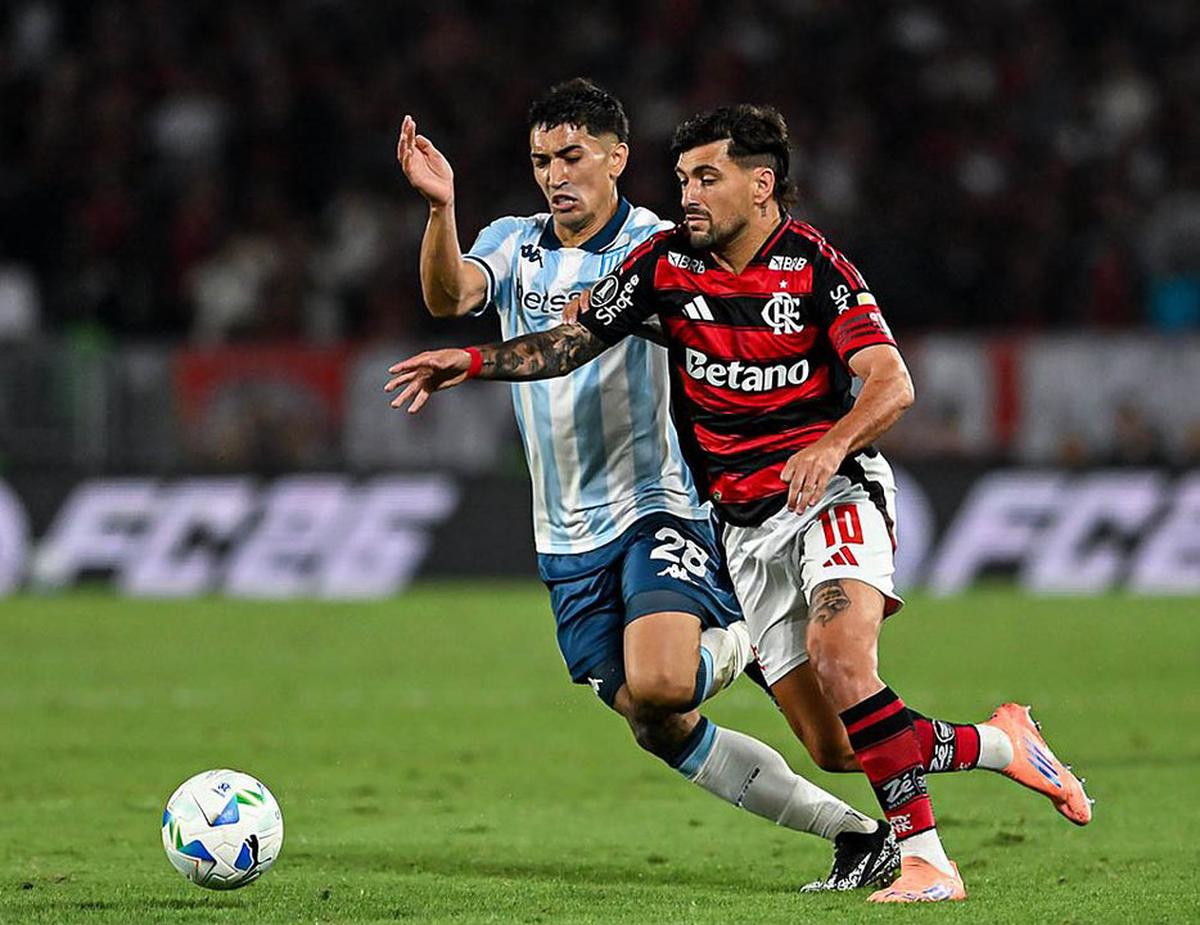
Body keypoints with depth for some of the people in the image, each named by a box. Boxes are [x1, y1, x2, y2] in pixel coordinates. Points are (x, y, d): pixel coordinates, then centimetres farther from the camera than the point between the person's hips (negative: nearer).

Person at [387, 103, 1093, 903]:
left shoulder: (813, 264, -10)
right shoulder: (667, 262, 2)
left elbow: (892, 383, -17)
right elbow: (576, 341, 10)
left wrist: (832, 445, -35)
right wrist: (473, 362, -3)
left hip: (835, 487, -4)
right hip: (749, 524, 4)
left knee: (838, 657, -31)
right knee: (833, 746, -4)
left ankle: (927, 859, -24)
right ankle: (995, 743, 19)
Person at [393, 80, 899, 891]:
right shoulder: (514, 245, 6)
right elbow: (449, 297, -15)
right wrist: (441, 209, -31)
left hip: (657, 504, -5)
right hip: (569, 537, 5)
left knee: (658, 684, -29)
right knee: (662, 731, 3)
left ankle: (741, 643, 6)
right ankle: (853, 833, 12)